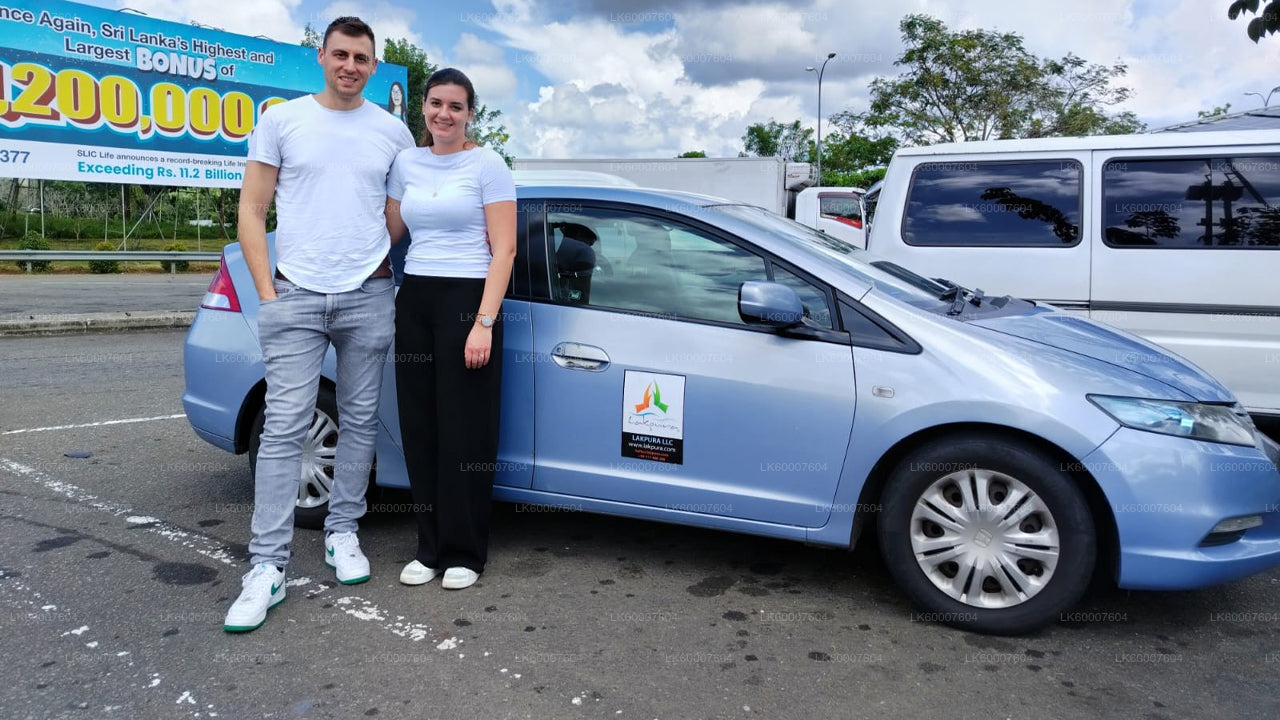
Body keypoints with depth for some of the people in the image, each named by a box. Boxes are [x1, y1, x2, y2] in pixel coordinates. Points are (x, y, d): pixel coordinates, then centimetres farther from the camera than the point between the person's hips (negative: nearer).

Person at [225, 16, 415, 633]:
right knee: (285, 427, -6)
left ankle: (342, 533, 22)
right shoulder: (282, 120, 5)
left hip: (369, 297, 2)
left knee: (360, 421, 7)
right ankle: (268, 566, -2)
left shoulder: (393, 132, 10)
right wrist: (267, 294, -4)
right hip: (296, 295, -2)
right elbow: (252, 211, 4)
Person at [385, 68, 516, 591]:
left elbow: (503, 250, -7)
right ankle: (430, 547, 17)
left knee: (465, 432, -2)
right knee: (421, 430, 4)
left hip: (468, 301, -5)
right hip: (414, 301, 5)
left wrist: (484, 322, -15)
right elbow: (389, 230, 20)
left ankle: (463, 553, 11)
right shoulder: (406, 163, 12)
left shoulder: (487, 165, -2)